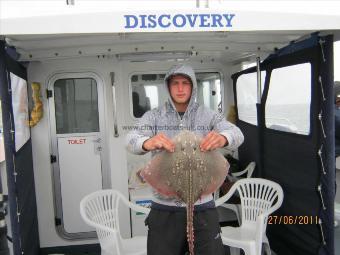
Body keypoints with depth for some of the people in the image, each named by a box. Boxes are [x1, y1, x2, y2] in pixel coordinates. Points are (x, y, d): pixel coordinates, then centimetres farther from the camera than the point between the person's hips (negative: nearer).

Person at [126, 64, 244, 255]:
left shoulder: (208, 115, 3)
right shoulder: (154, 116, 3)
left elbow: (237, 134, -12)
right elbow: (132, 139, -14)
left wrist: (223, 138, -37)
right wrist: (147, 143, -38)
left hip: (202, 205, 0)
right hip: (164, 206, 0)